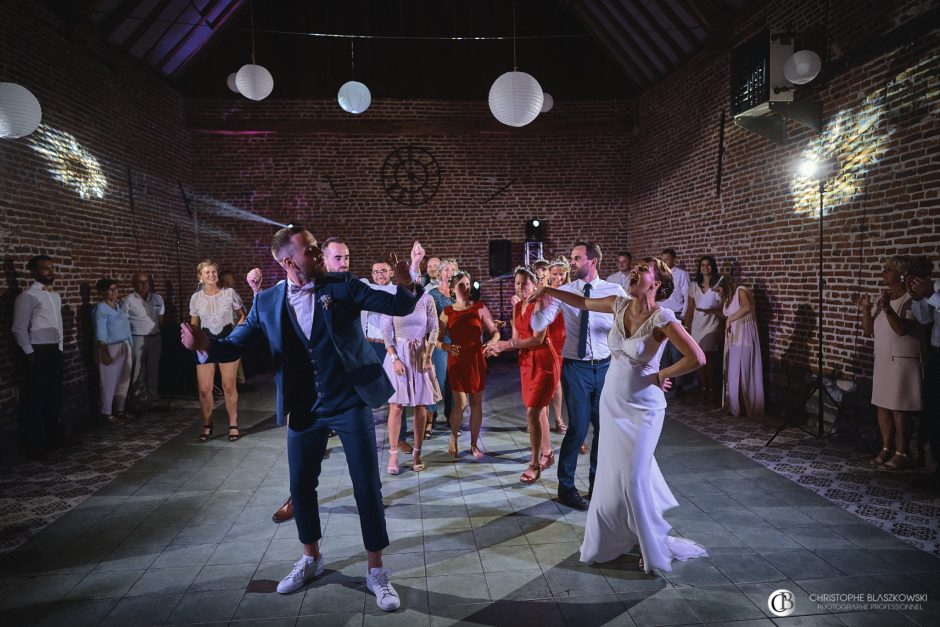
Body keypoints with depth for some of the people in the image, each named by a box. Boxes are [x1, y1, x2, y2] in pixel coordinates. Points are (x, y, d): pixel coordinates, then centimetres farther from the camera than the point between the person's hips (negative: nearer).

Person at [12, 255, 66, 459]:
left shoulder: (56, 296, 14)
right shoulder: (28, 296, -10)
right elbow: (19, 329, -12)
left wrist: (60, 349, 14)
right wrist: (30, 354, -13)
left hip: (55, 352, 8)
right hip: (39, 353, -8)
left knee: (54, 398, 15)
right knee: (35, 400, 0)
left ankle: (51, 438, 28)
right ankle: (33, 445, 9)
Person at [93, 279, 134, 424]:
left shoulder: (118, 306, 14)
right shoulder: (101, 308, -9)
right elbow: (100, 333, -15)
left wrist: (129, 345, 10)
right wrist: (105, 352, -20)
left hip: (124, 347, 8)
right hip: (110, 348, -8)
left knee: (123, 381, 11)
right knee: (109, 382, -3)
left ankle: (120, 410, 20)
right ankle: (106, 413, 4)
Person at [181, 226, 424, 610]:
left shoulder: (342, 285, -6)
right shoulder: (267, 302, -1)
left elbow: (399, 307, -8)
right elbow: (234, 345, 0)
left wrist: (407, 286, -31)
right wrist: (205, 344, -22)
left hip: (351, 403, -2)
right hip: (304, 410, 3)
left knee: (367, 487, 2)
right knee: (301, 487, 15)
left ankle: (376, 570, 18)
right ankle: (311, 559, 38)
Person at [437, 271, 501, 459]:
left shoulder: (479, 308, 3)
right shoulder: (447, 312, 3)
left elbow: (495, 331, 4)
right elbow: (438, 339, 3)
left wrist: (492, 342, -17)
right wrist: (447, 347, -17)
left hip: (477, 359, 1)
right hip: (456, 360, -1)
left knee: (476, 403, 5)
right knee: (460, 403, -7)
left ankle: (474, 444, 19)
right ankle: (453, 438, 19)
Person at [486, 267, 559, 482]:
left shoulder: (539, 304, -14)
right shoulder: (517, 307, 10)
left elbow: (538, 339, -20)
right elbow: (516, 338, 8)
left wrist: (507, 344, -18)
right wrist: (500, 347, -11)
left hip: (544, 362, -8)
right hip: (526, 361, 8)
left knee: (532, 412, -10)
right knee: (538, 410, 17)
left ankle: (535, 464, -1)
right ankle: (547, 453, 32)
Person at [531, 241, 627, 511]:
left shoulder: (615, 292, -1)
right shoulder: (563, 292, -4)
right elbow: (537, 326, -11)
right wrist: (542, 303, -30)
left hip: (606, 366, 2)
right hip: (576, 368, -2)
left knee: (605, 427, 13)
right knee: (578, 428, -2)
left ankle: (597, 483, 34)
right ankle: (566, 486, 17)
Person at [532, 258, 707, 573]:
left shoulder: (661, 317, -20)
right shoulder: (620, 305, -1)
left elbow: (696, 357, -23)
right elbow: (584, 303, 15)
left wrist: (660, 376, -13)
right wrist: (549, 290, 11)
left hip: (641, 407, -6)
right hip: (612, 401, 6)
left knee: (633, 478, -2)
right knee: (612, 472, 15)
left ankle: (655, 546, 19)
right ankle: (618, 535, 36)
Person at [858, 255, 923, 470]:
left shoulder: (910, 300, -11)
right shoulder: (883, 298, 10)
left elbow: (902, 329, -24)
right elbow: (867, 332, 9)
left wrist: (888, 309, -36)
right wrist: (866, 309, -5)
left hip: (902, 362, -7)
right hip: (882, 361, 7)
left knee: (899, 409, -3)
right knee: (882, 406, 10)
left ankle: (902, 454, 7)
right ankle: (887, 449, 21)